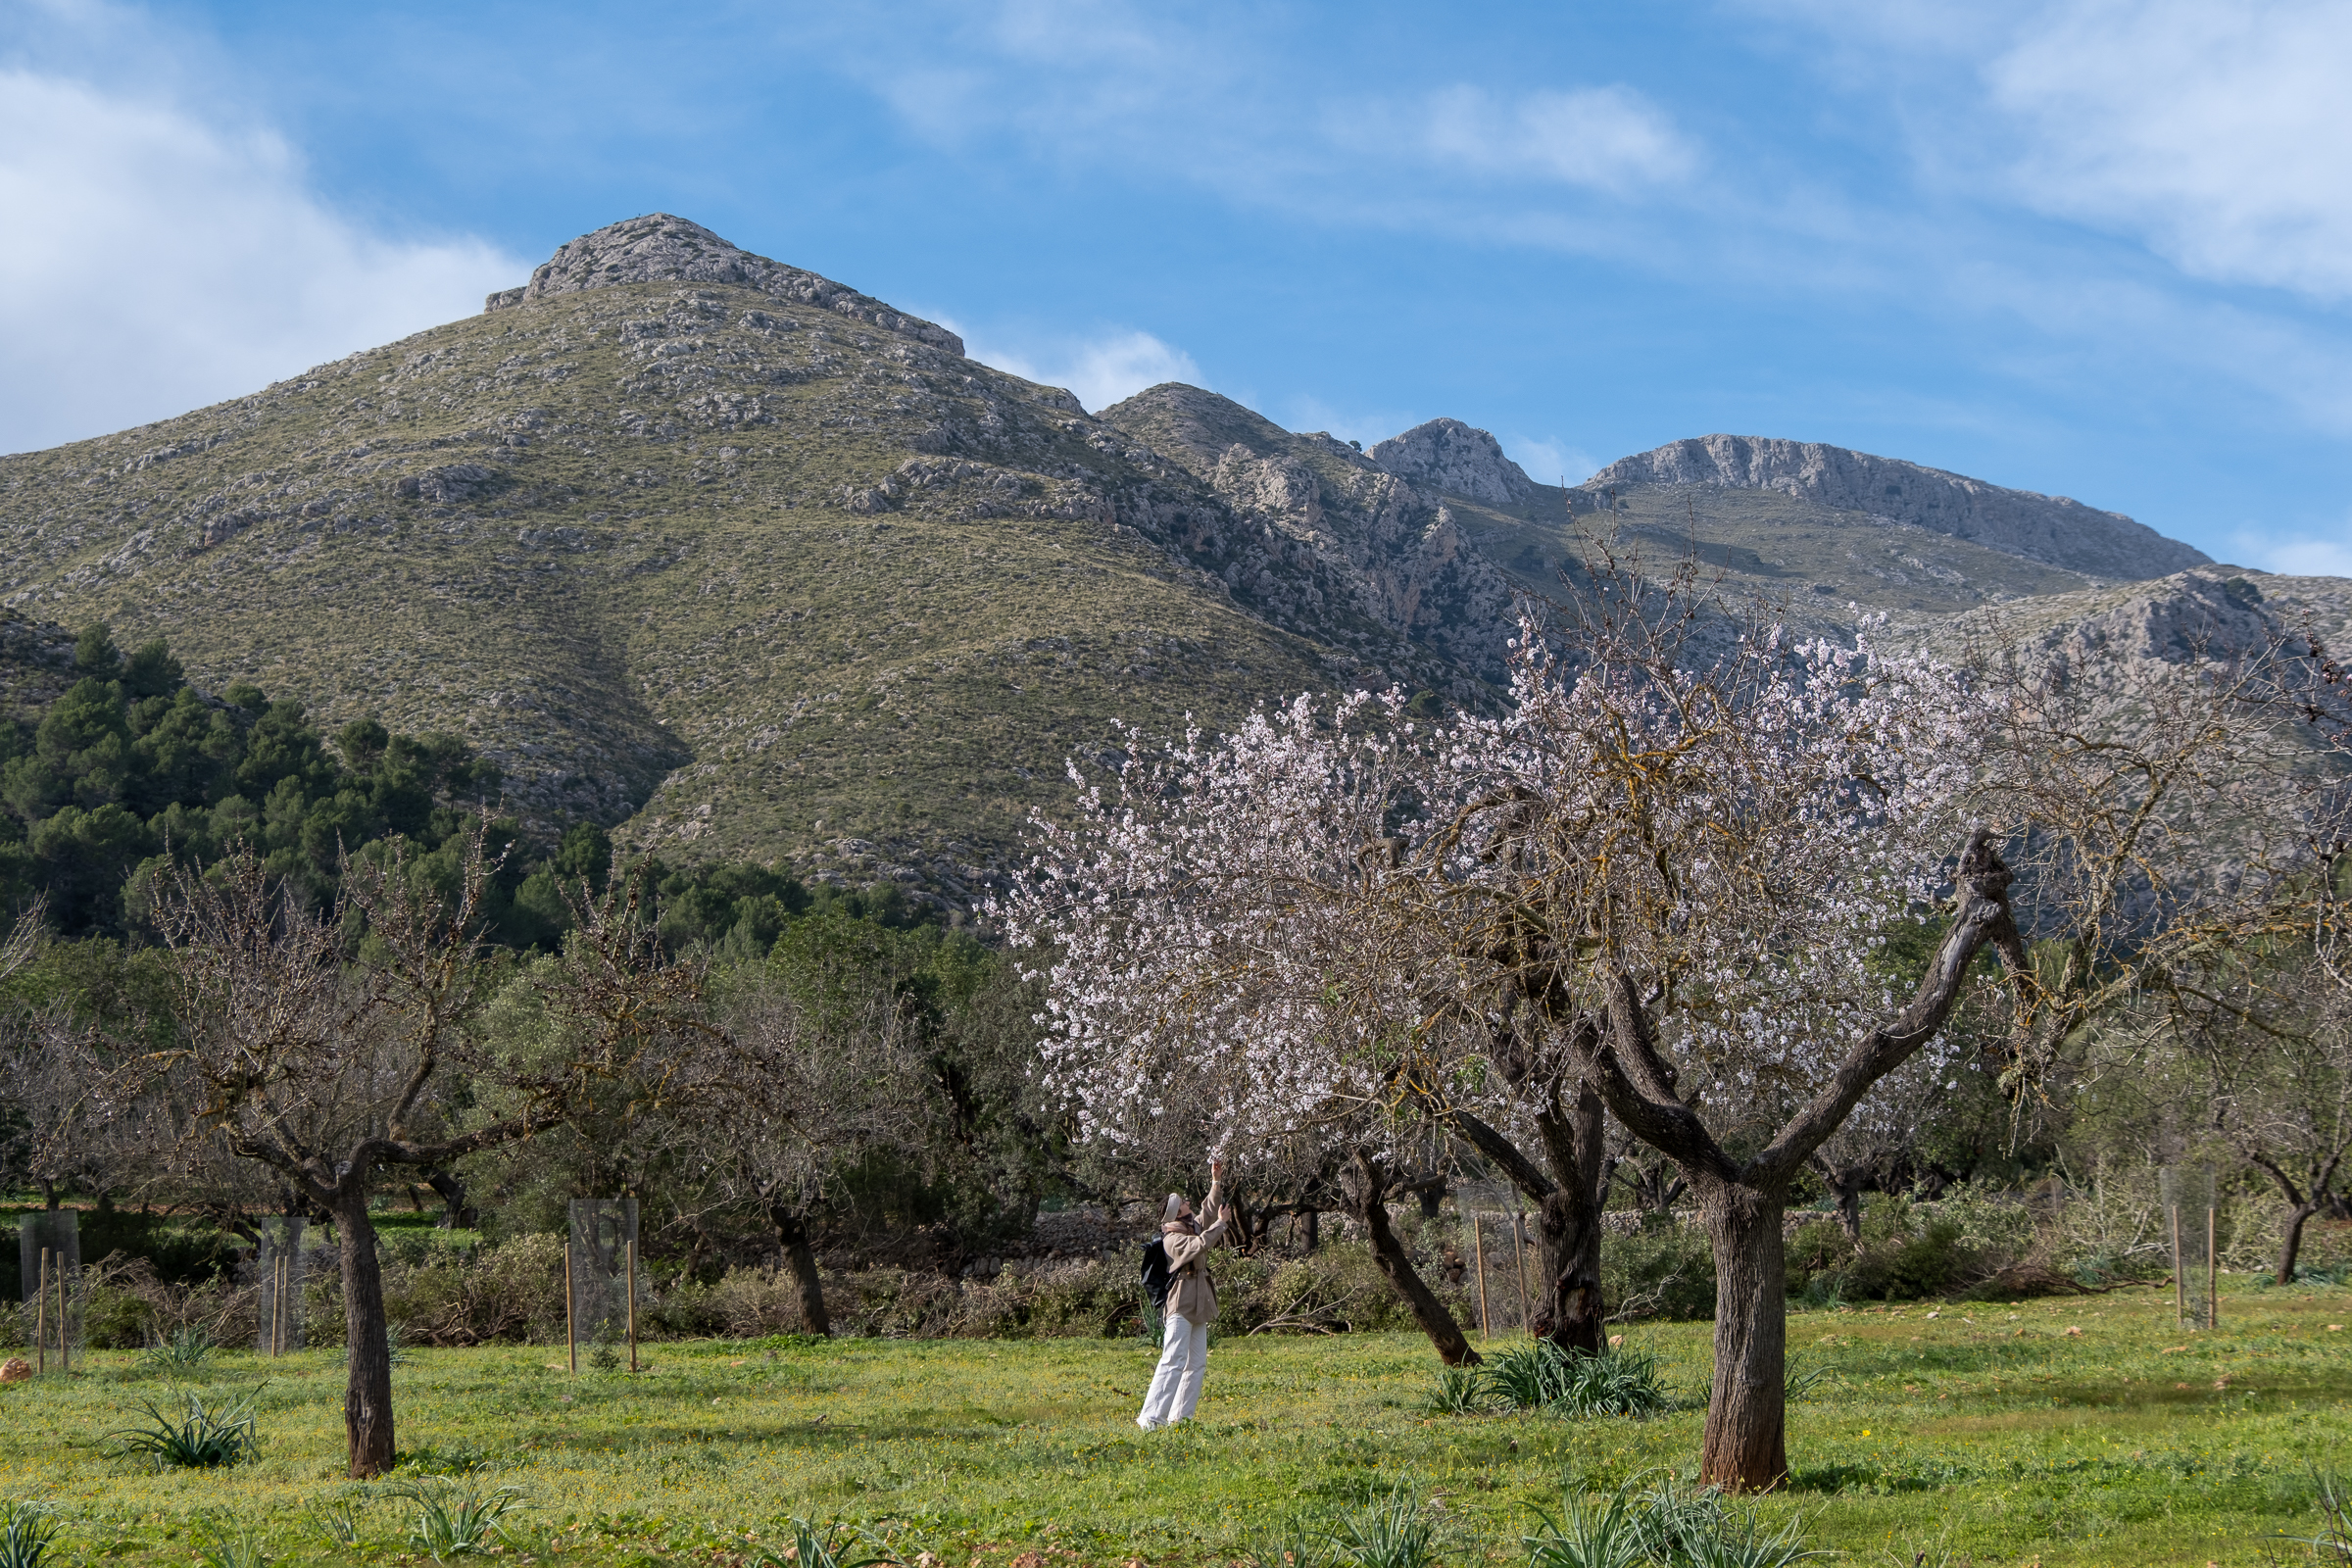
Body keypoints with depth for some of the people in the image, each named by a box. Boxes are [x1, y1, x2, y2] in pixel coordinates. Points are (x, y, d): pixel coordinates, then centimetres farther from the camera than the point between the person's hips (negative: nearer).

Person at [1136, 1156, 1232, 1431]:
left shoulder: (1193, 1229, 15)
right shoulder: (1173, 1238, -12)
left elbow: (1210, 1210, 27)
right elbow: (1199, 1245, -28)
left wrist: (1217, 1182, 17)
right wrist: (1222, 1223, -18)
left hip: (1198, 1307, 10)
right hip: (1182, 1306, -10)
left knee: (1197, 1364, 8)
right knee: (1173, 1362, -16)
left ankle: (1180, 1417, 9)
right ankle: (1150, 1418, -20)